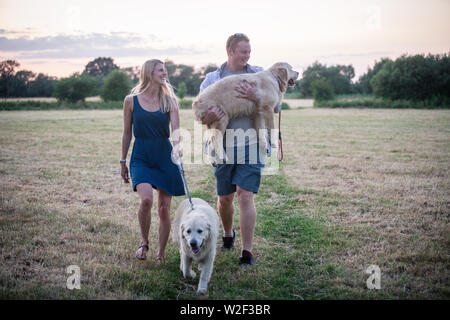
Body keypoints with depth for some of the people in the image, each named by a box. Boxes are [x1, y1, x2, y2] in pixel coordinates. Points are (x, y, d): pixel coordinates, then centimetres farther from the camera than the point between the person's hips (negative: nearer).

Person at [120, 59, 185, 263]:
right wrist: (123, 162, 12)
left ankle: (161, 255, 19)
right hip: (141, 157, -1)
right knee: (146, 199, -24)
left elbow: (176, 128, -6)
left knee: (164, 209, 2)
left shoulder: (169, 100, 5)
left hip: (165, 157, 1)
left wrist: (177, 145, -28)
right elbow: (127, 133, 10)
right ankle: (144, 243, 2)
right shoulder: (131, 101, 3)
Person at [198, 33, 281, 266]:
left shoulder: (259, 76, 5)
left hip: (250, 145, -1)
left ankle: (247, 252, -2)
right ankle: (228, 235, 41)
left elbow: (276, 107, 1)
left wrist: (256, 97, -18)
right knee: (224, 199, 11)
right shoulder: (211, 79, 5)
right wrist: (209, 116, -22)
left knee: (245, 197, -10)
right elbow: (201, 117, 3)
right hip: (223, 147, 2)